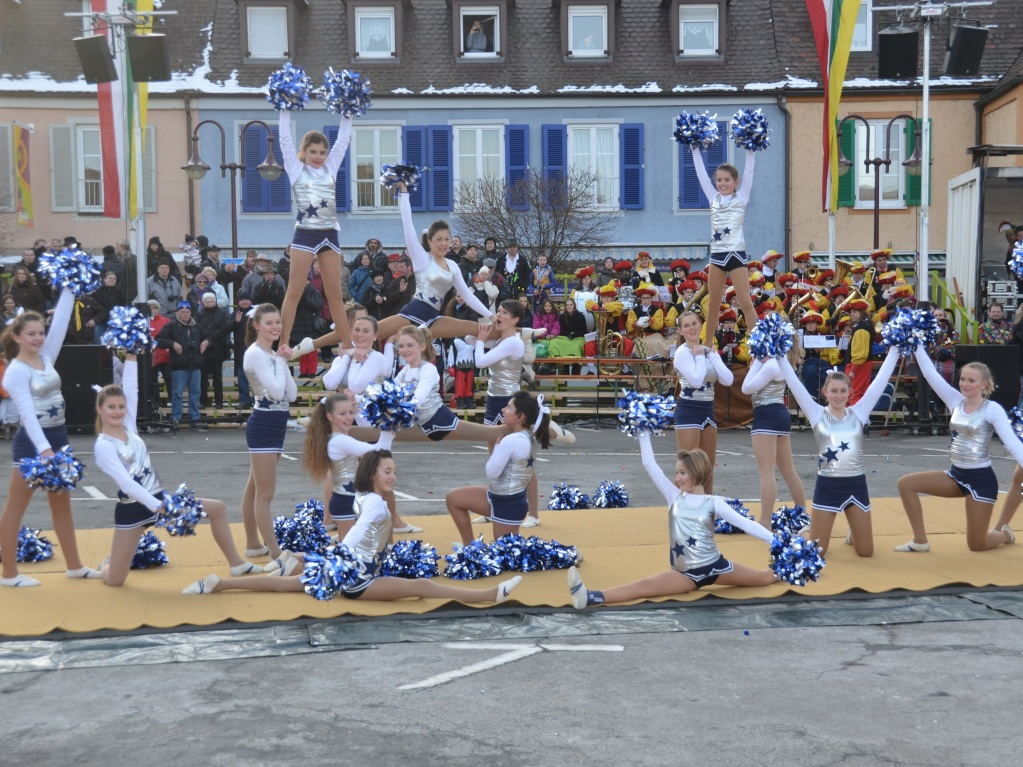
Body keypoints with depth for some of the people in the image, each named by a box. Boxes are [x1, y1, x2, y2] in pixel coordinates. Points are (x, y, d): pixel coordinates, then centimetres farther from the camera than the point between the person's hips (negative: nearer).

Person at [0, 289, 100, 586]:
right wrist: (43, 449, -34)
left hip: (58, 436, 8)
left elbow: (61, 320, 2)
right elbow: (27, 412, -24)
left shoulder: (46, 357, 6)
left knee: (62, 505, 14)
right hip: (32, 442, -8)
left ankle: (74, 565, 22)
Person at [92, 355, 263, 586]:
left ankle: (236, 563, 7)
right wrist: (158, 507, -32)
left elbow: (131, 390, -1)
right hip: (132, 509, -6)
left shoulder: (128, 427, 5)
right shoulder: (103, 446, -14)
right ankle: (107, 564, 36)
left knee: (217, 508, -1)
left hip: (159, 499, 7)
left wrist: (131, 356, -4)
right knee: (114, 580, -3)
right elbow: (126, 483, -24)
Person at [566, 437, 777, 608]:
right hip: (686, 574, 0)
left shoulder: (713, 503, -1)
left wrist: (777, 542, -14)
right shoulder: (675, 497, 5)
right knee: (645, 586, -23)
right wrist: (644, 433, -2)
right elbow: (650, 465, 0)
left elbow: (744, 523, -6)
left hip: (715, 566, 0)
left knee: (766, 578, 8)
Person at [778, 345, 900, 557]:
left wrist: (894, 350, -2)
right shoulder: (817, 414, -2)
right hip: (827, 486, -2)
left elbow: (879, 382, 0)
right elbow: (794, 384, -8)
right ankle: (813, 528, 36)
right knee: (815, 551, 1)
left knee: (865, 551, 9)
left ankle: (853, 533, 44)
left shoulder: (858, 412, 3)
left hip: (856, 485, 2)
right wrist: (780, 356, -13)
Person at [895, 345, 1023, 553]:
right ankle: (920, 540, 2)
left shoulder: (992, 409, -12)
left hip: (981, 479, -6)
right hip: (956, 474, 6)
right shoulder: (956, 401, 2)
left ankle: (1005, 534, 39)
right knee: (906, 483, -8)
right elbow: (930, 374, -3)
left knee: (976, 545, 0)